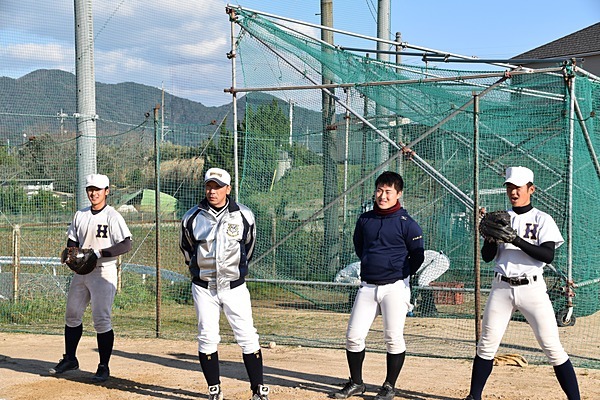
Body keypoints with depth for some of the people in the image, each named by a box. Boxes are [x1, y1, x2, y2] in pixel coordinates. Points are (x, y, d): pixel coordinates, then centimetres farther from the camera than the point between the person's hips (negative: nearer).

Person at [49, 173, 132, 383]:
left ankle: (104, 367, 1)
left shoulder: (112, 216, -9)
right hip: (81, 272, 7)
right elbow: (72, 240, 17)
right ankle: (70, 359, 29)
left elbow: (126, 245, -17)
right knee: (72, 315, 14)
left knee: (101, 320, -8)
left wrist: (99, 253, -24)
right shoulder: (80, 215, 11)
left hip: (103, 273, -7)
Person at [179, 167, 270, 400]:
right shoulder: (192, 218, -3)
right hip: (204, 288, 1)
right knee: (207, 338, 1)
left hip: (234, 287, -1)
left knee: (247, 337, -3)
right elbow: (186, 248, 15)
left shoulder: (244, 216, -4)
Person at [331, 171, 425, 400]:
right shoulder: (365, 220, 8)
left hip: (395, 287, -4)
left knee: (393, 337, -4)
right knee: (353, 335, 2)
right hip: (367, 286, 5)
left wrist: (400, 274, 5)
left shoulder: (407, 223, -6)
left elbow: (417, 256, 0)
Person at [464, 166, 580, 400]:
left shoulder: (542, 220, 1)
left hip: (531, 287, -3)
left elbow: (548, 255, -13)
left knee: (552, 346, -7)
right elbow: (486, 256, 7)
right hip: (501, 288, 3)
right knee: (486, 345, 4)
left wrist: (517, 240, -21)